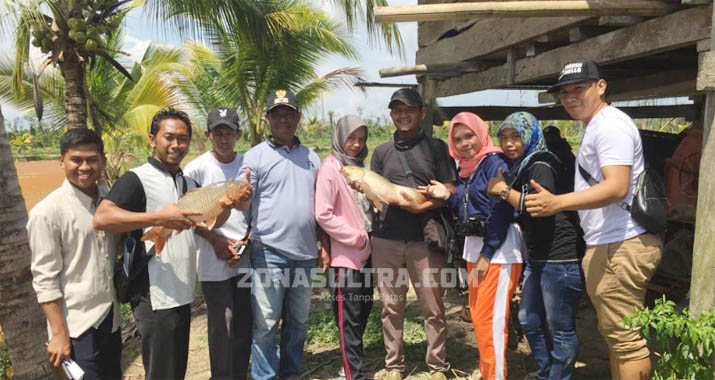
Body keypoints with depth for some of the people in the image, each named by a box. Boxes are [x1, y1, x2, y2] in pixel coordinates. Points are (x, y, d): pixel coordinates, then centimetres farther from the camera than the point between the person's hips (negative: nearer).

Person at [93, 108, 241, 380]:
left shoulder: (190, 183, 12)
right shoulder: (137, 179, -11)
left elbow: (210, 222, 13)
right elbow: (101, 218, -24)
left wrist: (227, 205, -8)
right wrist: (160, 218, -30)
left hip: (182, 294, 8)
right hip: (155, 297, -8)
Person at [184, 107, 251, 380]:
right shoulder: (196, 168, -5)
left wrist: (246, 242, -3)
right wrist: (216, 240, -11)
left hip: (246, 258, 4)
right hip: (214, 261, -3)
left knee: (244, 324, 12)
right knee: (222, 325, 1)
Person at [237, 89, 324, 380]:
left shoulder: (311, 157, 12)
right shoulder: (255, 156, -2)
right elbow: (242, 202, -9)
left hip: (305, 253, 5)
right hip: (269, 251, -4)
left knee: (298, 321, 16)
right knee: (265, 324, 1)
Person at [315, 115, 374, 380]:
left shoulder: (358, 167, 11)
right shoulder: (330, 169, -11)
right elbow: (323, 214, -18)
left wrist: (368, 237, 6)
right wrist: (356, 238, -13)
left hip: (365, 254, 8)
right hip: (345, 257, -8)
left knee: (363, 312, 16)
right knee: (349, 319, 2)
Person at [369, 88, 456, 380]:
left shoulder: (436, 147, 7)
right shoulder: (382, 152, 14)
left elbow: (449, 191, 1)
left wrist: (423, 206, -15)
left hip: (425, 238, -2)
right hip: (387, 238, 2)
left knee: (433, 307, 4)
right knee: (391, 306, 8)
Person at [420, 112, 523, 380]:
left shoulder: (494, 162, -12)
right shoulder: (465, 169, 12)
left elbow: (502, 211, -18)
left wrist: (487, 254, -17)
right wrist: (447, 196, 0)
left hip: (498, 250, -9)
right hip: (474, 248, 9)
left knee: (491, 319, -5)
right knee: (478, 317, 15)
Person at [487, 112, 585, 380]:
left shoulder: (541, 165, -12)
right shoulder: (522, 166, 16)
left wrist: (504, 190, -15)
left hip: (561, 259, -10)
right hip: (537, 257, 11)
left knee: (560, 329, 0)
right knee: (529, 320, 18)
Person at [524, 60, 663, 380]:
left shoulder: (610, 124, -13)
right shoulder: (598, 126, 20)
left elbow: (617, 187, -25)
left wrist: (557, 203, -36)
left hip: (620, 245, -11)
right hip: (610, 244, 11)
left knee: (624, 338, -3)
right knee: (616, 334, 19)